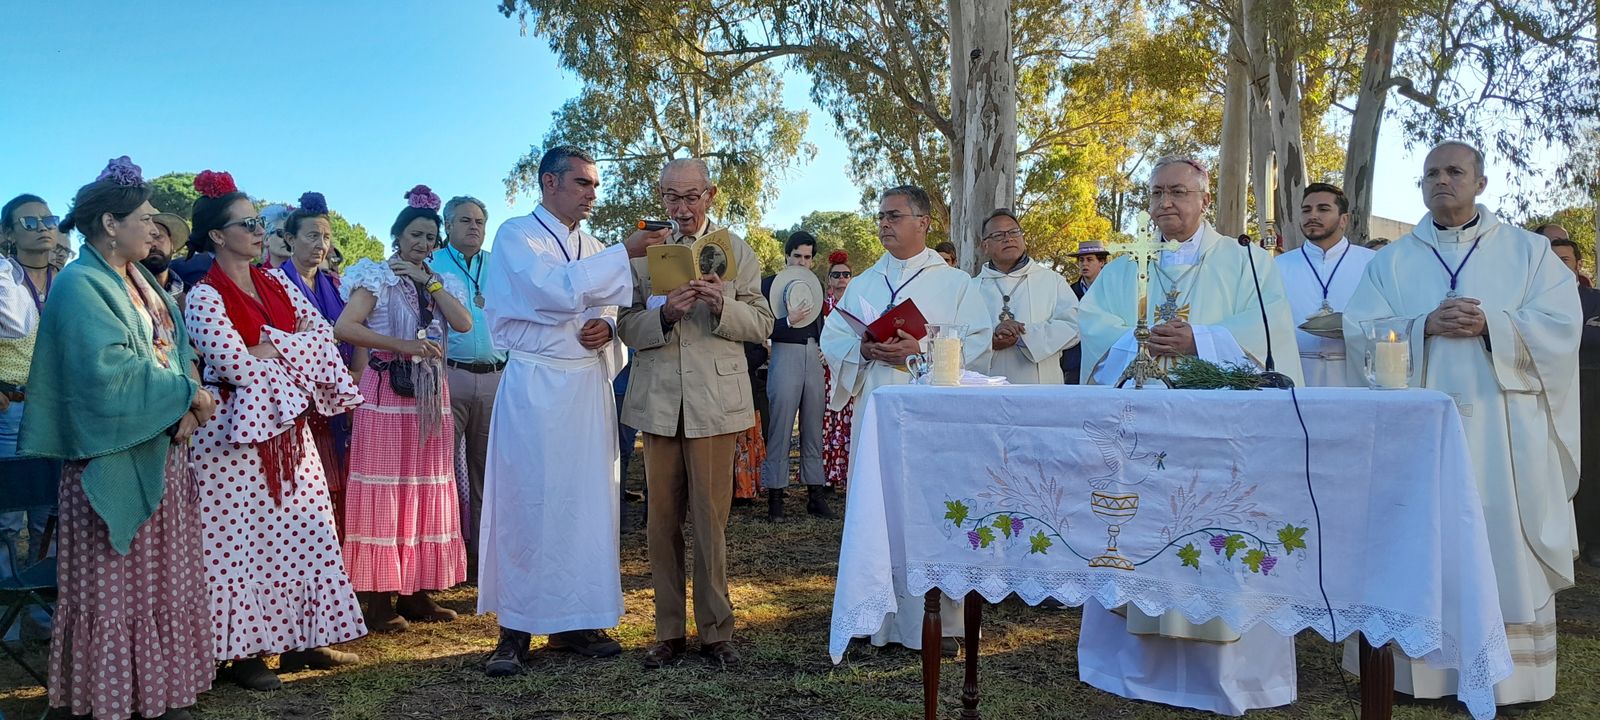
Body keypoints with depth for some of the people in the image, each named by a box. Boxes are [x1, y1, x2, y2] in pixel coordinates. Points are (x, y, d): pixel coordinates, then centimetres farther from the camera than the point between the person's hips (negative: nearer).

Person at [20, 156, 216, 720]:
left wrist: (186, 406, -8)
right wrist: (187, 394, -14)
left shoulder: (141, 282, 14)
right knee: (116, 587, 0)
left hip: (162, 451, 8)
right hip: (116, 458, -8)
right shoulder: (80, 286, -12)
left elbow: (177, 350, 11)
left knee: (165, 582, 12)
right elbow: (110, 372, -22)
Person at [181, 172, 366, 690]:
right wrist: (294, 351, -6)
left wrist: (272, 345, -12)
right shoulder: (204, 296, -9)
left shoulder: (274, 283, 12)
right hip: (237, 433, -7)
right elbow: (235, 363, -20)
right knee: (242, 540, -1)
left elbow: (323, 332, 3)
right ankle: (243, 651, 10)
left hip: (287, 428, 7)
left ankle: (299, 638, 17)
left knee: (303, 531, 7)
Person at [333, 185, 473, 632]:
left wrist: (428, 281, -4)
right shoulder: (377, 278, 1)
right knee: (384, 493, -5)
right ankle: (380, 600, 0)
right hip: (387, 391, -6)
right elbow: (345, 328, -14)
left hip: (430, 393, 6)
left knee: (426, 491, 6)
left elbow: (464, 323, -2)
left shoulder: (441, 284, 17)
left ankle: (417, 593, 14)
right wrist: (401, 345, -18)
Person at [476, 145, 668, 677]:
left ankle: (574, 621, 16)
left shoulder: (591, 248, 17)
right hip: (536, 387, -6)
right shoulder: (517, 236, -3)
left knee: (587, 502, 6)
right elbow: (558, 291, -20)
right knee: (529, 504, -3)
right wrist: (624, 254, -21)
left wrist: (606, 327, -5)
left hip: (589, 386, 6)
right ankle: (515, 629, 6)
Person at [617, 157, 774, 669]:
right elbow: (627, 327, 4)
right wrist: (665, 315, -16)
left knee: (710, 517, -1)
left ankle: (716, 631, 11)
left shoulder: (736, 251, 7)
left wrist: (722, 305, -16)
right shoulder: (642, 251, 9)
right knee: (661, 519, 6)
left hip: (714, 399, -2)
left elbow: (762, 324, 4)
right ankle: (669, 631, 16)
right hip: (658, 399, 2)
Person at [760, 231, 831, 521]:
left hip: (813, 356, 6)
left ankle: (815, 494, 12)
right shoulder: (769, 284, 0)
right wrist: (789, 321, -20)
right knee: (780, 430, -6)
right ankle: (775, 496, -2)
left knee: (813, 429, 7)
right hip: (785, 354, -6)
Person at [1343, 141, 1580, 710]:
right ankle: (1418, 670, 8)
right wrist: (1425, 327, -14)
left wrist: (1490, 326, -15)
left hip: (1502, 429, -1)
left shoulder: (1528, 251, 10)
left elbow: (1561, 325, -1)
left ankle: (1508, 674, 8)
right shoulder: (1392, 261, 12)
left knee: (1502, 549, -1)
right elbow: (1361, 332, 1)